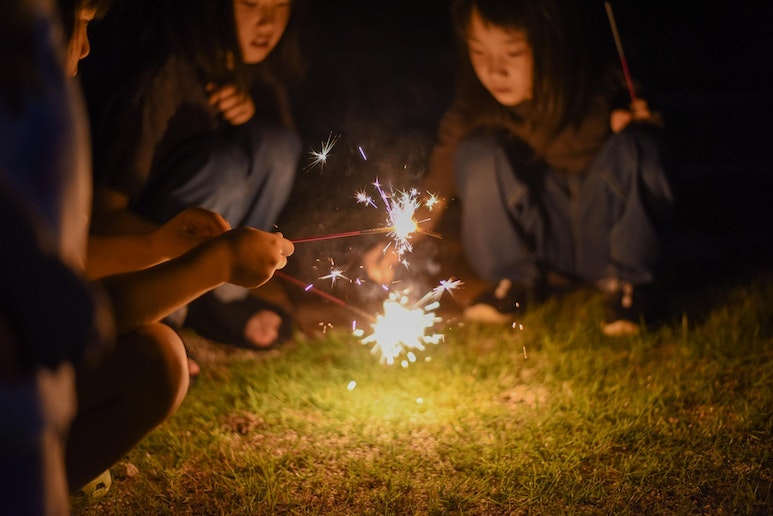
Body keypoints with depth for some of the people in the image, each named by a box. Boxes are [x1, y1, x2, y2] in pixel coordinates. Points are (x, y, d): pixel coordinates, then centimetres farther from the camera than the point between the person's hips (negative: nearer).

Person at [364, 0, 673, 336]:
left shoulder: (598, 97, -19)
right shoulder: (474, 109, -13)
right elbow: (437, 185, -9)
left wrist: (624, 124, -26)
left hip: (605, 243, -2)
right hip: (541, 251, 2)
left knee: (630, 147, -29)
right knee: (477, 155, -22)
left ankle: (629, 282, -10)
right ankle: (515, 281, -3)